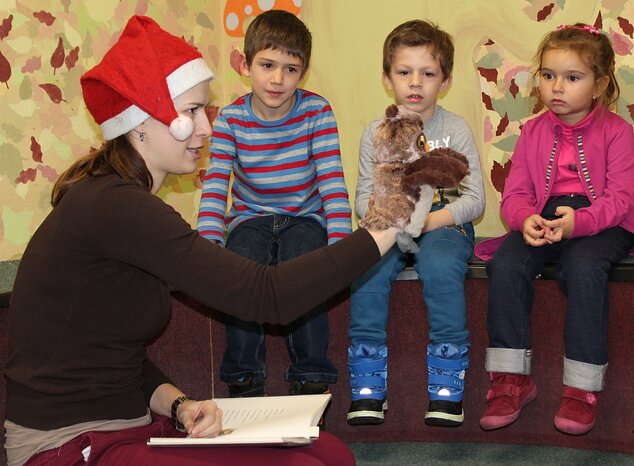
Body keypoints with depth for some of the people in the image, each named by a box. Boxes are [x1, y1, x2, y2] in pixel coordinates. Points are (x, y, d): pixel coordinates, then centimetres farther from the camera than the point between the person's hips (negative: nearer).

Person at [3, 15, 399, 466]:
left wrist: (178, 405, -5)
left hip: (132, 426, 9)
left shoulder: (117, 200, 12)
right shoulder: (112, 208, -20)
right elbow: (265, 296, -25)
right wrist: (385, 232, -17)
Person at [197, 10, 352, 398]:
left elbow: (332, 181, -14)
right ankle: (245, 377, -13)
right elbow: (215, 186, -13)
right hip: (251, 218, 1)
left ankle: (311, 377, -15)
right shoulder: (231, 119, -6)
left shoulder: (317, 112, -8)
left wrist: (338, 244, -27)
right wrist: (210, 246, -29)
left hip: (304, 217, -1)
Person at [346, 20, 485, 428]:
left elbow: (474, 199, -3)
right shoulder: (377, 132, 9)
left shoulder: (455, 129, 2)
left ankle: (447, 380, -22)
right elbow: (364, 195, 9)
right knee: (368, 264, -30)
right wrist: (376, 212, -15)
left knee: (440, 265, -35)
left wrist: (432, 220, -19)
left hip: (444, 223, -2)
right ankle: (368, 381, -18)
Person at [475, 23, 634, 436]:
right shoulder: (534, 132, 10)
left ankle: (583, 386, -24)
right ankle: (512, 378, -16)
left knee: (583, 266, -36)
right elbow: (514, 195, 5)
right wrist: (526, 219, -20)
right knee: (505, 263, -26)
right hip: (542, 219, 4)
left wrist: (577, 222, -30)